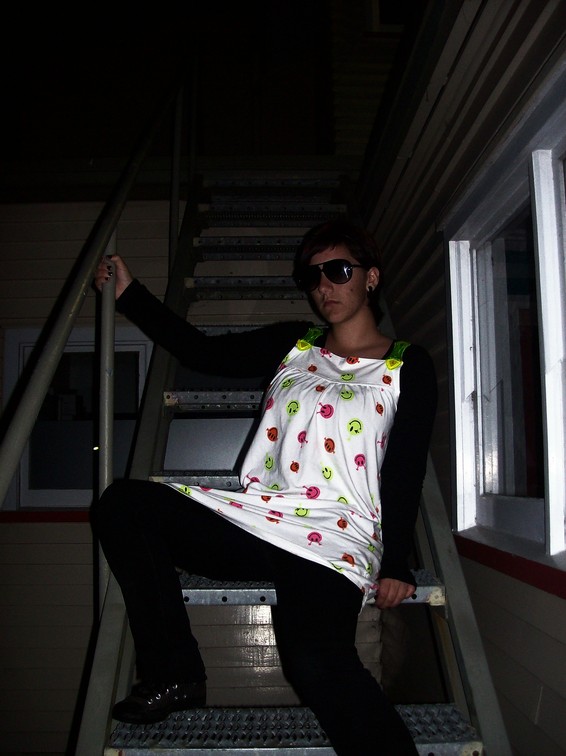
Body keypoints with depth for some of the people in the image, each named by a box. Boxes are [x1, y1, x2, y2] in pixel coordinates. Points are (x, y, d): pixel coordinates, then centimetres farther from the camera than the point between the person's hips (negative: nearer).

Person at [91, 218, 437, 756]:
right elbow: (202, 352, 16)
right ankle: (172, 675, -7)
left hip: (336, 537, -5)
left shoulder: (408, 367, 7)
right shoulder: (292, 346, 19)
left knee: (314, 658, -35)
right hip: (257, 516, 6)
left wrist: (395, 567, -9)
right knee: (121, 504, -12)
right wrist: (129, 295, 14)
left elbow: (405, 473, 0)